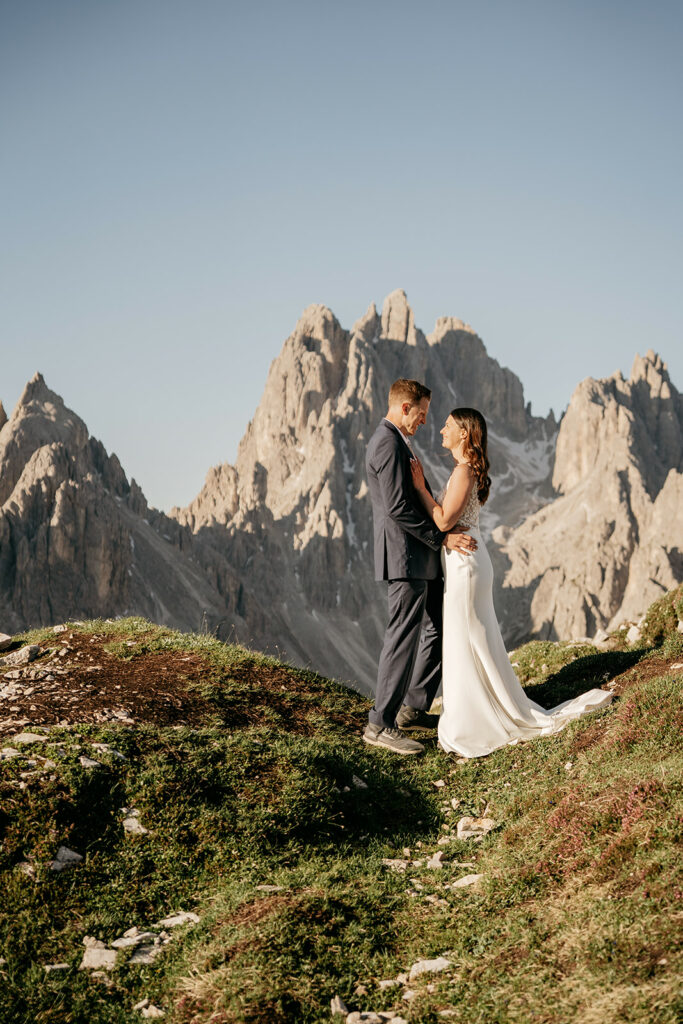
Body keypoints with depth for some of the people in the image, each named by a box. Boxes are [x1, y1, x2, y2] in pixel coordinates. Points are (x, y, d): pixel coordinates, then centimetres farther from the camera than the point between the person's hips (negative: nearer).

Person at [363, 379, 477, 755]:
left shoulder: (395, 441, 18)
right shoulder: (388, 443, -16)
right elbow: (398, 508, -23)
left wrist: (445, 532, 18)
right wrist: (443, 537, -18)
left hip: (421, 558, 11)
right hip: (405, 558, -11)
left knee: (439, 630, 16)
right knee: (404, 638, -7)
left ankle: (413, 708, 25)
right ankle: (380, 725, -1)